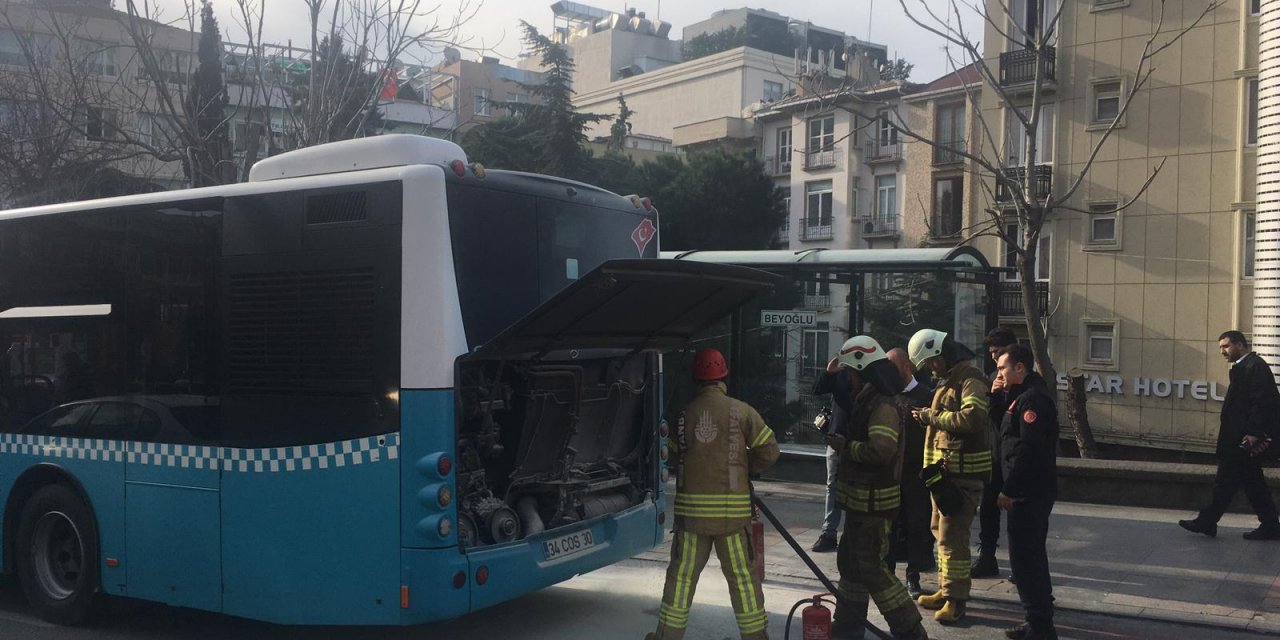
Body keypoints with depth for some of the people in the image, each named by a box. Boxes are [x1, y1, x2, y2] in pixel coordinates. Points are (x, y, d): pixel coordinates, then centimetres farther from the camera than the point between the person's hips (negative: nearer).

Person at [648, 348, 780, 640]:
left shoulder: (685, 413, -1)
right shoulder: (741, 411, -5)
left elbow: (673, 456, 4)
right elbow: (769, 451, -3)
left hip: (691, 508, 1)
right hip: (733, 509, -1)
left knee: (682, 575, 11)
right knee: (742, 576, 8)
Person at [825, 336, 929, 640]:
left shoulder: (883, 406, -20)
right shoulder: (865, 401, 13)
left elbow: (881, 450, -32)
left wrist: (845, 445, -19)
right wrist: (835, 430, 9)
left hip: (873, 502, -11)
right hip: (860, 499, 11)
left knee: (870, 566, -5)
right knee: (850, 559, 17)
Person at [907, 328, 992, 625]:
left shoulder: (970, 380, -14)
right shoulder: (947, 381, 18)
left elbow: (972, 418, -30)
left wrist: (932, 417, -20)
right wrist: (928, 417, 9)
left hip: (963, 472, -11)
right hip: (945, 467, 11)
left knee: (952, 535, -10)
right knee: (942, 531, 17)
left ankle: (955, 600, -3)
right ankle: (946, 590, 28)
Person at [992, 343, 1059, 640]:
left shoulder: (1033, 398, -17)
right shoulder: (1022, 395, 16)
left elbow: (1027, 449, -24)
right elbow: (1002, 424, 20)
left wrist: (1008, 490, -22)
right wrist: (998, 397, 6)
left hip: (1029, 492, -11)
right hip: (1030, 491, 11)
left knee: (1025, 557, -6)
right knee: (1031, 556, 17)